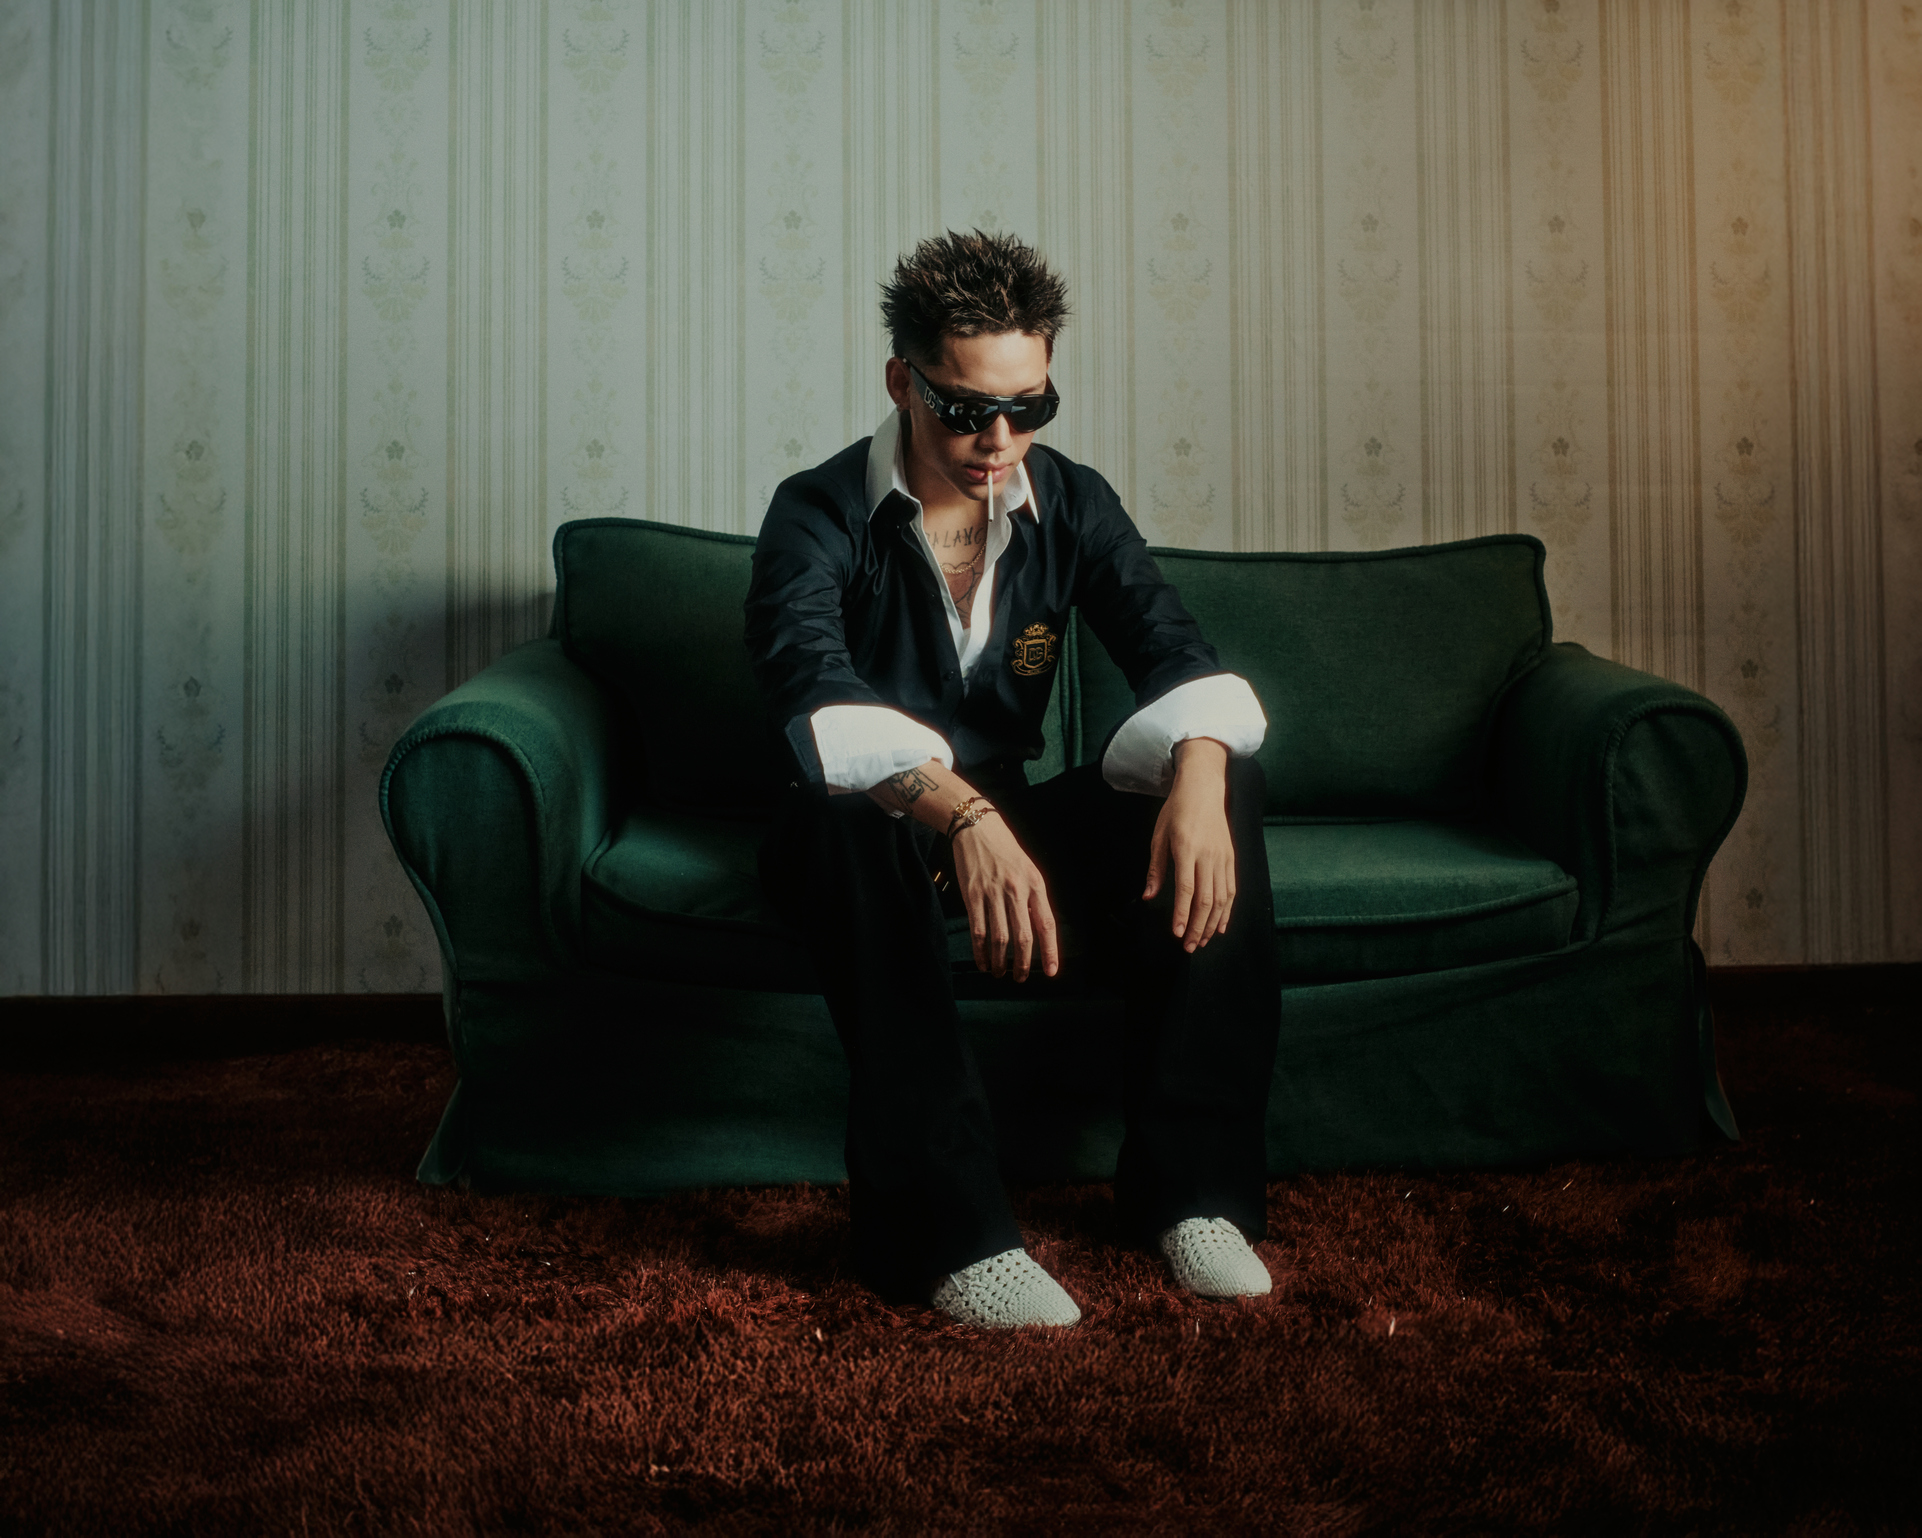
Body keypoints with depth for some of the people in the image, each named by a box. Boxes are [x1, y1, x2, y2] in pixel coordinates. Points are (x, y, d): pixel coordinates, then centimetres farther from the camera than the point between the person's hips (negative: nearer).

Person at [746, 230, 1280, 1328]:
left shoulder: (1071, 504, 2)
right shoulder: (820, 516, -12)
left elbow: (1173, 648, -12)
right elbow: (813, 685, -32)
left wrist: (1197, 774, -36)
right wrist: (961, 813, -50)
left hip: (1009, 823, 4)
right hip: (867, 840, -4)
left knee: (1223, 787, -21)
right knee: (850, 809, -40)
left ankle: (1193, 1185, -19)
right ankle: (946, 1227, -39)